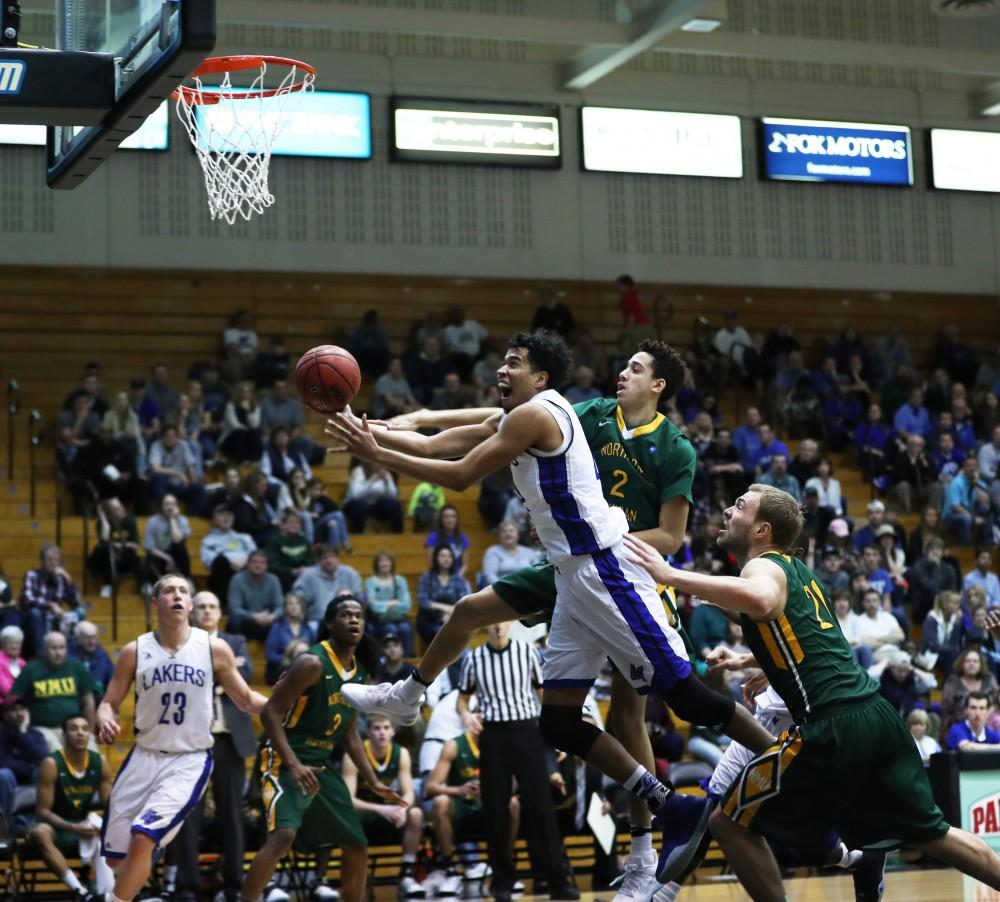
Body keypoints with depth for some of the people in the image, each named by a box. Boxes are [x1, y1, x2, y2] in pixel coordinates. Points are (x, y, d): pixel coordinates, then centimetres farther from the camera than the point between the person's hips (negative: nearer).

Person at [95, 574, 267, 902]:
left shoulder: (215, 649, -4)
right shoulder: (135, 651, -1)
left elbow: (246, 699, 7)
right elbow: (109, 703, 6)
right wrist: (105, 719, -18)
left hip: (190, 761, -3)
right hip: (145, 756, 3)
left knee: (142, 839, -22)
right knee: (116, 856, 6)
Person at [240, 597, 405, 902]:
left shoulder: (359, 673, 10)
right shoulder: (313, 663, -16)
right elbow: (270, 712, -19)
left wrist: (373, 782, 15)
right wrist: (293, 765, -28)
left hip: (321, 764, 9)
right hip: (286, 761, -9)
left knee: (357, 846, 10)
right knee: (283, 834, -30)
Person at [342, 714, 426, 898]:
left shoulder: (401, 753, -7)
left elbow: (409, 795, -9)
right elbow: (348, 800, -26)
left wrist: (402, 809, -35)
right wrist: (380, 809, -42)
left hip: (386, 812, 3)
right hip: (361, 813, -3)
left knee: (415, 814, -24)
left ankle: (407, 876, -18)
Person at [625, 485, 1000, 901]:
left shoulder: (764, 567, -4)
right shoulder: (795, 568, 21)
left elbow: (760, 600, -32)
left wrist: (671, 575, -28)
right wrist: (747, 660, 44)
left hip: (834, 728, -9)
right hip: (876, 713, 9)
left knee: (730, 823, 3)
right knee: (931, 833, 21)